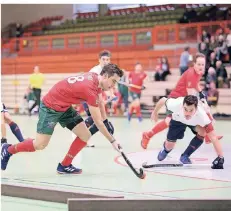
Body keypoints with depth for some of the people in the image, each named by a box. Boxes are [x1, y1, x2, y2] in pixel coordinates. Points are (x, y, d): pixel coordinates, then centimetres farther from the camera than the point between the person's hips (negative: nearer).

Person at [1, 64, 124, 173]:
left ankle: (64, 165, 11)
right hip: (50, 106, -9)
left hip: (65, 107, 9)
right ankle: (8, 150, 11)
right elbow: (97, 122, -26)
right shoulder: (90, 89, -31)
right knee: (40, 145, -12)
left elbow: (100, 103, 16)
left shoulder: (96, 78, -5)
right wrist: (112, 141, -19)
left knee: (85, 136, -2)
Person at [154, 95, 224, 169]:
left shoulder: (201, 115, -46)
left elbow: (213, 137, -48)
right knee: (169, 146, 2)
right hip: (178, 120, 1)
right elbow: (163, 100, -21)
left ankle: (185, 155, -6)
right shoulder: (176, 104, -43)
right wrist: (155, 113, -3)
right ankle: (166, 149, 42)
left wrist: (220, 158, -55)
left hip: (195, 122, -1)